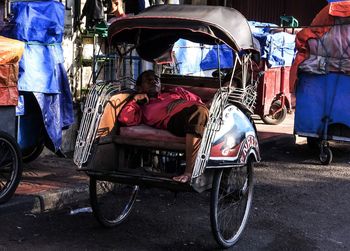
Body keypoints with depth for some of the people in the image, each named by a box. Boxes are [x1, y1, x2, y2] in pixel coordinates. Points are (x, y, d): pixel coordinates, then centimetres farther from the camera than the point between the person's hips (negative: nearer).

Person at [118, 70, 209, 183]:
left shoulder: (176, 92, 41)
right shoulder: (144, 108, 32)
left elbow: (197, 100, 29)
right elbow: (124, 118, 15)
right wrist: (135, 99, 18)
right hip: (175, 120, -3)